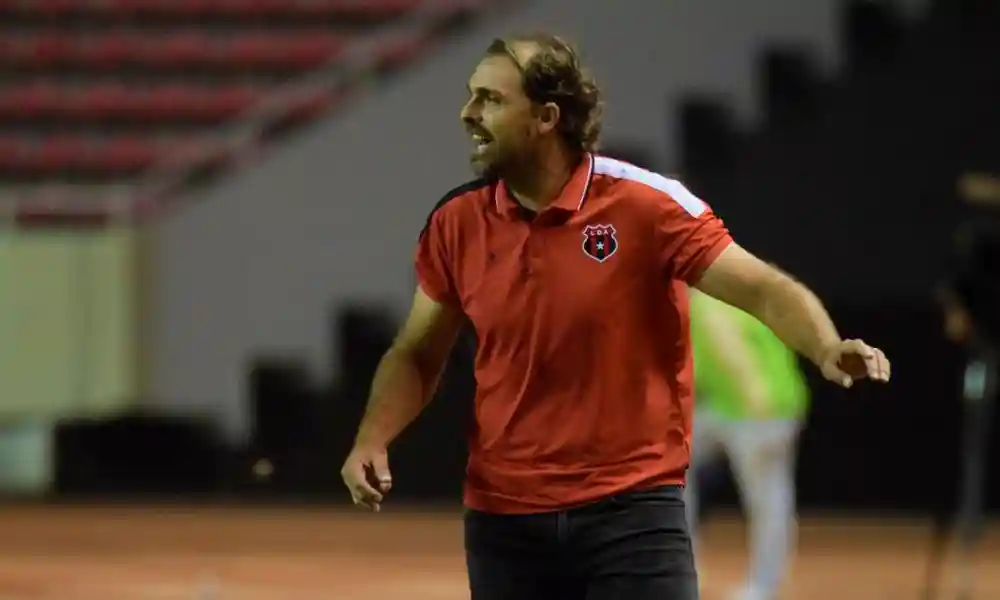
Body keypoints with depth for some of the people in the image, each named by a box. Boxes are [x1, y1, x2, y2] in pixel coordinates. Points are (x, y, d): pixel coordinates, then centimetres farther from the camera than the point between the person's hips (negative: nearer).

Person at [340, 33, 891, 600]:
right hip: (504, 517, 4)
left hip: (633, 509, -4)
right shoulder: (456, 222, 3)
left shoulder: (646, 203, -9)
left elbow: (764, 289, -12)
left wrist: (827, 349, -32)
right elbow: (416, 355, 13)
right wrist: (373, 439, -4)